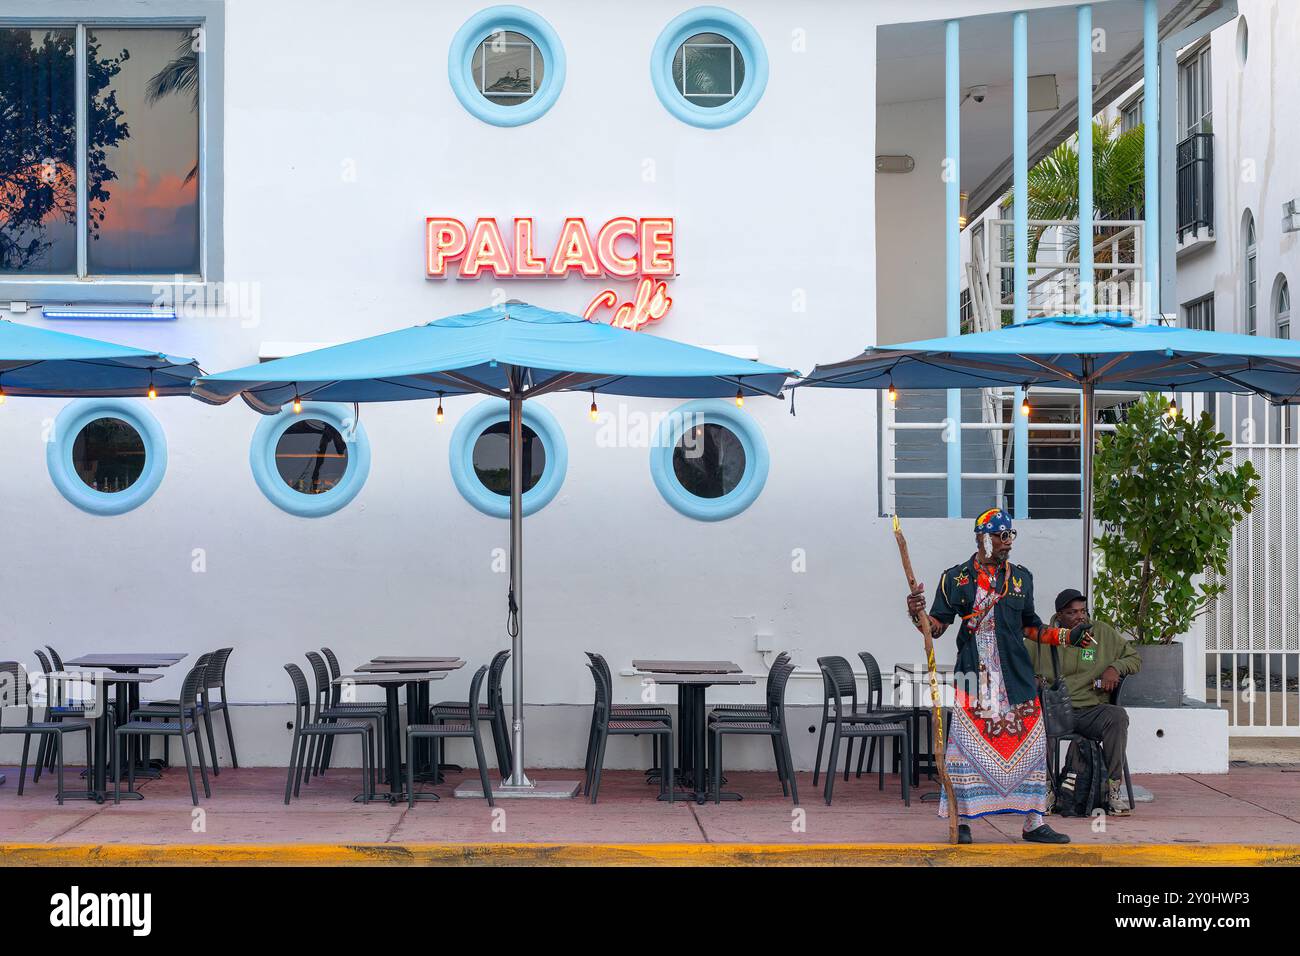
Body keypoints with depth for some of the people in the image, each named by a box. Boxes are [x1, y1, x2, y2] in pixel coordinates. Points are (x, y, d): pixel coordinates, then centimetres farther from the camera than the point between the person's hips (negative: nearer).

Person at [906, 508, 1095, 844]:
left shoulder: (1021, 578, 12)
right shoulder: (956, 578, 3)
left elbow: (1030, 627, 19)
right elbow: (937, 625, 1)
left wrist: (1068, 636, 10)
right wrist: (918, 614, -19)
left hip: (1017, 678, 3)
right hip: (974, 677, -3)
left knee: (1029, 746, 3)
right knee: (967, 746, -4)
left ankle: (1034, 823, 11)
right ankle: (962, 821, 7)